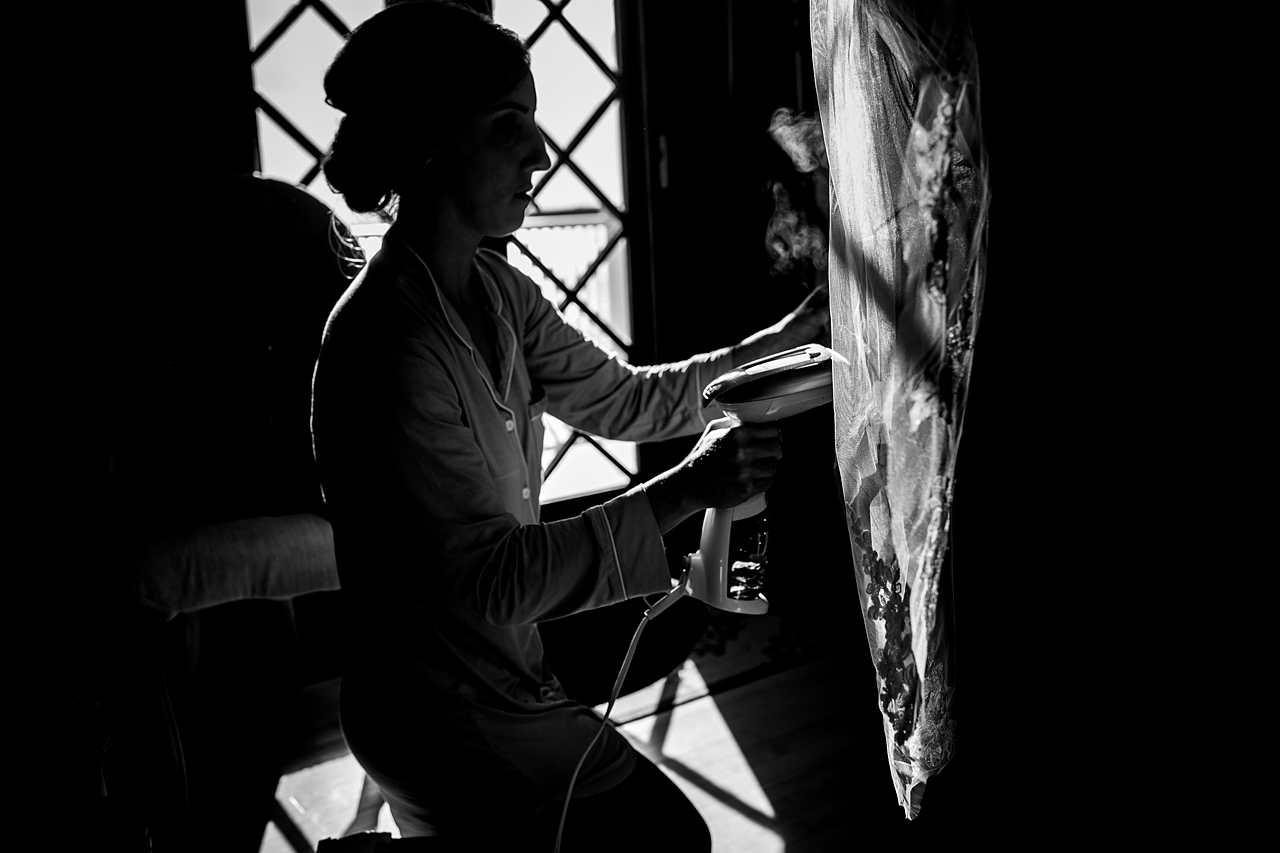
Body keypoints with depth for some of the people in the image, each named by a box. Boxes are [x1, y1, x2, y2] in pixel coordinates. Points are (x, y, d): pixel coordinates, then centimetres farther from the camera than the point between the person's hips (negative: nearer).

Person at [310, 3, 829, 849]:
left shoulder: (493, 290, 1)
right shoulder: (387, 344, -27)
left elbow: (621, 399, 8)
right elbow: (489, 573, -28)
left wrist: (779, 340, 2)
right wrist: (689, 490, -30)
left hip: (502, 657, 8)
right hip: (450, 715, -8)